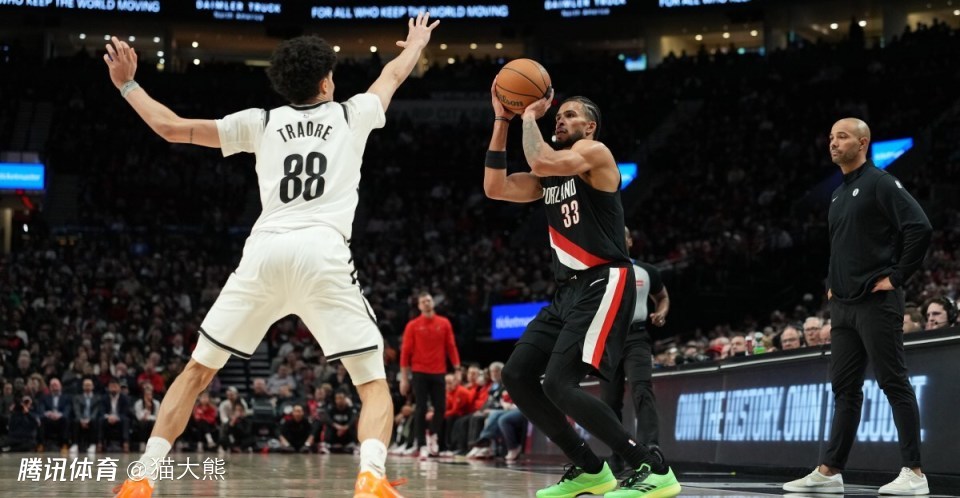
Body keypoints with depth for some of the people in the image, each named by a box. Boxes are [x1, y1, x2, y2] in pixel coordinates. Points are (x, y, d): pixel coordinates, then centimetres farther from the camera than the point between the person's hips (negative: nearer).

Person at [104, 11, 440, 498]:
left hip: (264, 252, 2)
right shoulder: (352, 114, 21)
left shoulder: (261, 122, 21)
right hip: (324, 253, -2)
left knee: (197, 371, 17)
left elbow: (171, 127, 23)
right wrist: (416, 44, 64)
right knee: (374, 382, 6)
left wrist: (127, 85, 38)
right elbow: (392, 75, 43)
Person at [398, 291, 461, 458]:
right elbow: (405, 352, 0)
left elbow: (451, 347, 6)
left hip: (438, 373, 2)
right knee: (421, 410, -3)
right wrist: (404, 378, -3)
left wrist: (457, 368, -3)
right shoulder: (412, 326, 1)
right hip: (420, 373, -2)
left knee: (440, 407, 0)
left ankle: (433, 435, 25)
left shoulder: (444, 323, 6)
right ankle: (422, 445, 2)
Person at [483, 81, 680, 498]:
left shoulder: (595, 152, -7)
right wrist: (501, 121, 8)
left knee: (559, 383, -21)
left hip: (603, 285, -10)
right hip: (568, 290, 10)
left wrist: (530, 116, -6)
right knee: (516, 376, 5)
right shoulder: (549, 178, 18)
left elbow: (541, 161, -23)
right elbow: (495, 188, 10)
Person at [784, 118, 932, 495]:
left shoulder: (880, 183, -7)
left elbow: (919, 227, -17)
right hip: (844, 305, 8)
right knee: (845, 388, 9)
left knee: (894, 384, -6)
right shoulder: (838, 195, 18)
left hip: (876, 302, -8)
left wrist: (897, 276, -15)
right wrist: (831, 284, 18)